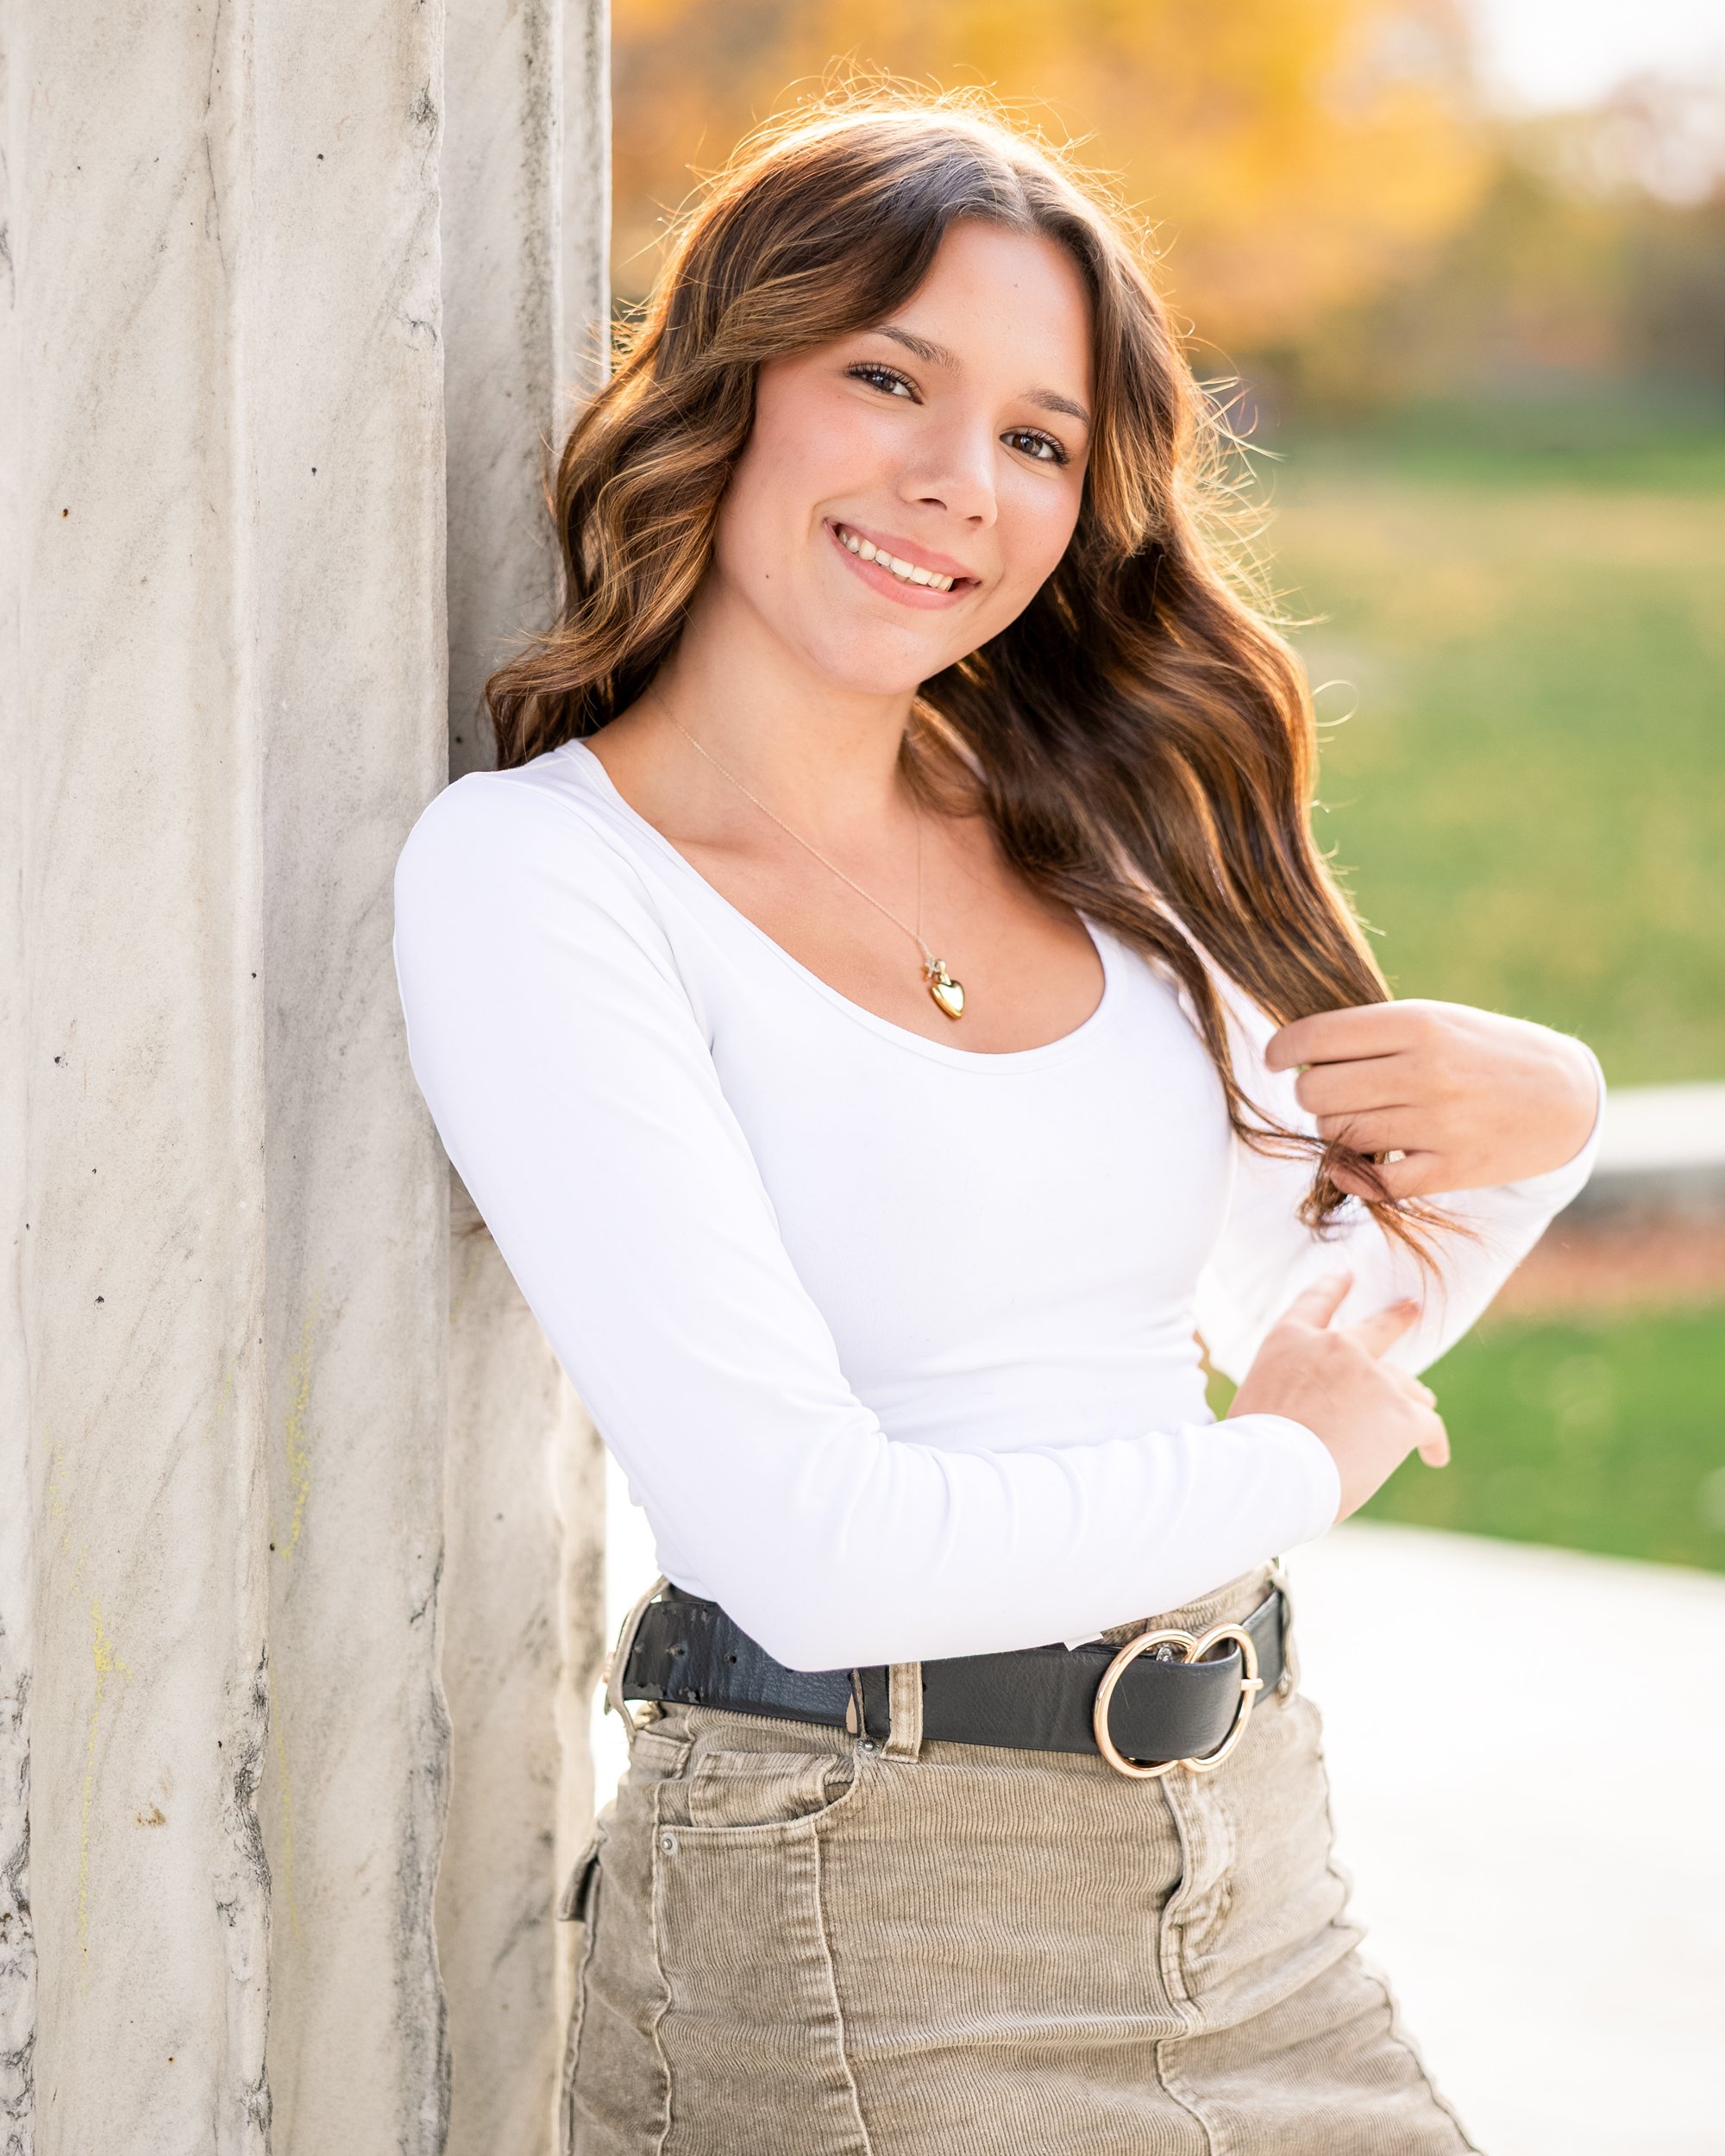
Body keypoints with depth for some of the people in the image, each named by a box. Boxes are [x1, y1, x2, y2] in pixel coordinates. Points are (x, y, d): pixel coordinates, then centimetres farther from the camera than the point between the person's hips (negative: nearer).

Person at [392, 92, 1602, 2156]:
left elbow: (1317, 1318, 20)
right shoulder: (531, 870, -12)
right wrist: (1289, 1467, -5)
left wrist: (1541, 1120, -1)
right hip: (846, 1940, -6)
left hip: (1253, 1898, 6)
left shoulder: (1090, 840, 7)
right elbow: (813, 1549, -21)